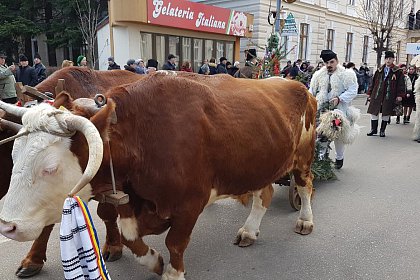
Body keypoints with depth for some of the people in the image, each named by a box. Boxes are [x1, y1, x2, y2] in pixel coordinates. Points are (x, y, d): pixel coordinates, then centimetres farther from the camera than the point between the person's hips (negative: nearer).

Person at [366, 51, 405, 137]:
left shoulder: (398, 72, 0)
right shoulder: (379, 70, 8)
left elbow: (401, 84, 0)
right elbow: (373, 82, 12)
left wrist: (400, 95, -7)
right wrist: (369, 93, 10)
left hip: (389, 96, -2)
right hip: (377, 95, 2)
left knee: (386, 114, 5)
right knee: (374, 112, 2)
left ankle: (382, 131, 18)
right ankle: (374, 129, 16)